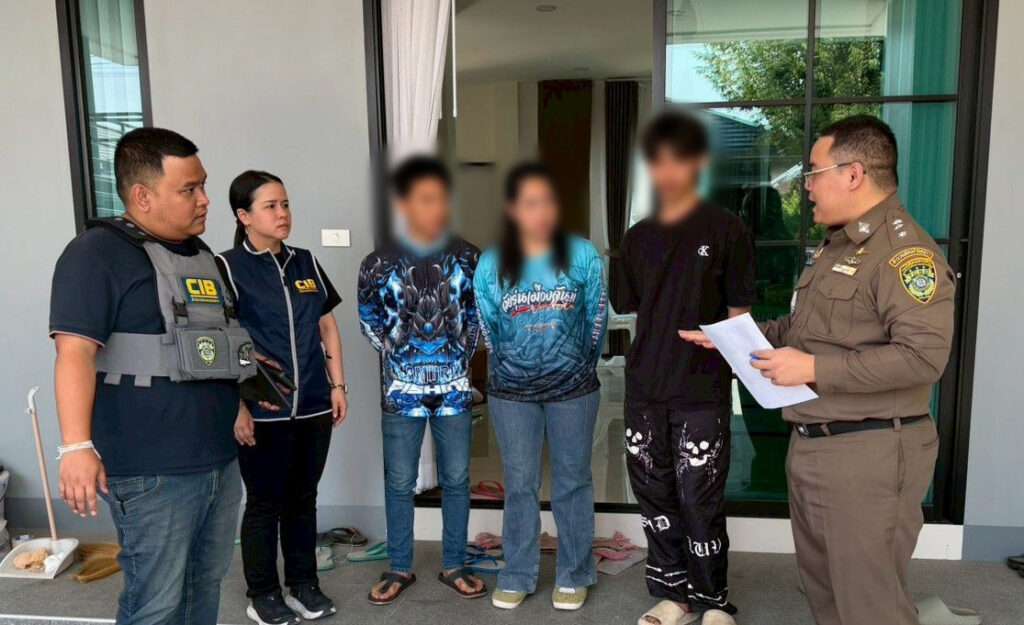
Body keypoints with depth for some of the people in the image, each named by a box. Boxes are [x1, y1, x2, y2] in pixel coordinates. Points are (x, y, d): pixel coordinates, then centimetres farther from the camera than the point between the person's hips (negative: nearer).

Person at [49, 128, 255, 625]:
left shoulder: (202, 256, 14)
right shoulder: (98, 253, -10)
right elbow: (75, 352, -18)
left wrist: (239, 406, 24)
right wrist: (76, 445, -27)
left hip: (221, 460, 8)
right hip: (153, 472, -7)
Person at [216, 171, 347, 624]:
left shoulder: (306, 262, 9)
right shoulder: (227, 267, -6)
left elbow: (327, 328, 12)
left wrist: (338, 385, 8)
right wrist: (237, 406, -14)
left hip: (313, 406, 5)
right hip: (262, 411, -4)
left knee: (303, 499, 16)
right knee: (265, 503, 9)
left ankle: (304, 584, 32)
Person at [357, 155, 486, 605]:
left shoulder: (468, 258, -1)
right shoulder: (378, 264, -5)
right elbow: (369, 320, 6)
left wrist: (461, 352, 1)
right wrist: (399, 354, 0)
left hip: (454, 387, 1)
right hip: (401, 389, -1)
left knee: (456, 479, 9)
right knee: (400, 482, 9)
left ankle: (454, 567, 25)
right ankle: (399, 569, 26)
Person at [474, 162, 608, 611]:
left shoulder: (582, 255, -6)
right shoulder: (490, 265, -3)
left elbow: (597, 319, 1)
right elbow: (488, 330, 6)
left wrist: (578, 367, 6)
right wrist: (512, 370, 11)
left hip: (573, 389, -1)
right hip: (511, 392, 1)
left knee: (572, 481, 10)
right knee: (520, 484, 11)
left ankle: (574, 576, 25)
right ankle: (517, 576, 26)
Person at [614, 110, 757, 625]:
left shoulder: (725, 231, -5)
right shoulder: (638, 238, 9)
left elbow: (738, 317, -4)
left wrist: (725, 374, -10)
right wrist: (644, 365, 7)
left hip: (702, 393, -4)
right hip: (644, 390, 5)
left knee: (699, 503, 2)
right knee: (655, 497, 13)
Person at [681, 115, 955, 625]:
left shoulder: (905, 251, -18)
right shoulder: (835, 244, 16)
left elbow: (922, 356, -28)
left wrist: (813, 369, -25)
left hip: (867, 454, -10)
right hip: (810, 445, 10)